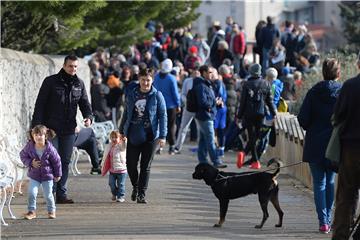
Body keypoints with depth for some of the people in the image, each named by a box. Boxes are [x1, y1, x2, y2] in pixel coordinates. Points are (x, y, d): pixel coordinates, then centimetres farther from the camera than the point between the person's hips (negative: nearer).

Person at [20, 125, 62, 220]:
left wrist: (57, 174, 2)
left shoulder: (50, 149, -18)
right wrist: (30, 163, -16)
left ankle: (51, 211, 27)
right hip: (34, 175, 1)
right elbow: (23, 156, 2)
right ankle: (31, 211, 6)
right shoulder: (29, 147, -13)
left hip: (47, 175, -1)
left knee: (48, 195, 5)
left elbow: (57, 161, -6)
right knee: (31, 193, -9)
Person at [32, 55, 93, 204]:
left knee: (65, 161, 6)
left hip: (69, 130, 4)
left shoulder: (79, 84, 8)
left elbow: (84, 103, 11)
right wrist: (36, 126, -11)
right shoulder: (51, 82, -4)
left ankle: (61, 193, 11)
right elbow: (40, 105, -4)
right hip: (50, 128, -4)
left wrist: (88, 117, -10)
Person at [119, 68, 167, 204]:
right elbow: (126, 113, 16)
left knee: (146, 166, 1)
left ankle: (141, 194, 8)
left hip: (150, 136, -3)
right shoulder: (131, 95, 6)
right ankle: (136, 187, 29)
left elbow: (162, 116, -3)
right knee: (131, 164, 3)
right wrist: (122, 131, 18)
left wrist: (162, 136, -9)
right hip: (133, 135, 3)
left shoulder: (157, 96, -3)